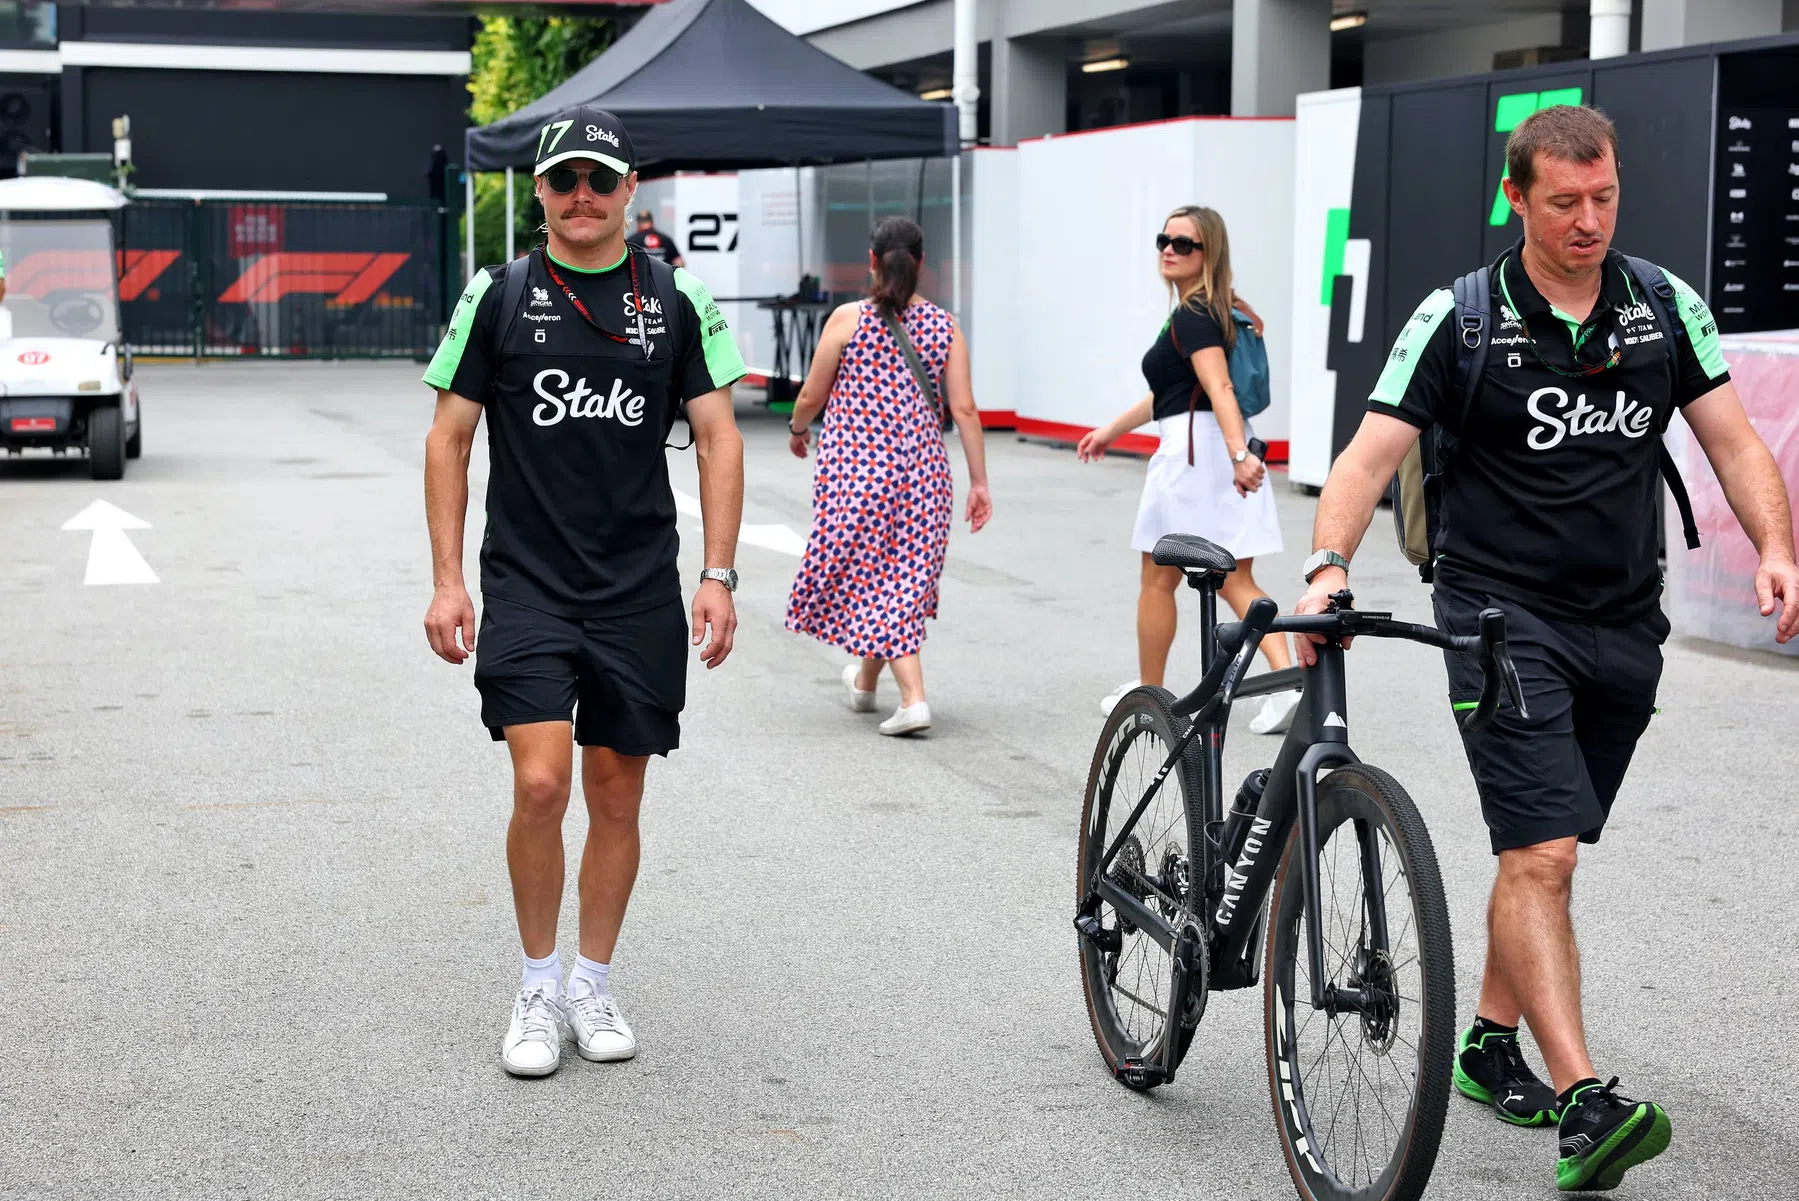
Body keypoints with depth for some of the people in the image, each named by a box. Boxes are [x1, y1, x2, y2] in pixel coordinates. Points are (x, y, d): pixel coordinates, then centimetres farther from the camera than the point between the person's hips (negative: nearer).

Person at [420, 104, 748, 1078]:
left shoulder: (676, 300, 5)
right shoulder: (498, 295, 2)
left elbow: (717, 438, 5)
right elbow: (449, 439, 3)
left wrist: (718, 575, -4)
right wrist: (446, 582, -3)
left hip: (640, 593, 2)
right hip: (525, 586, -2)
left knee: (616, 796, 8)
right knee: (540, 786, -13)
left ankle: (593, 987, 24)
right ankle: (538, 988, 7)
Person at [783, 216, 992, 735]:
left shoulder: (847, 319, -5)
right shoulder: (945, 327, 1)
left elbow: (811, 396, 1)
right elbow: (964, 409, -2)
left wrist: (798, 430, 22)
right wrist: (979, 482, 2)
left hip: (855, 467, -3)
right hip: (923, 472, 3)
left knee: (872, 577, 4)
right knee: (904, 578, 16)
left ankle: (913, 697, -6)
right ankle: (865, 682, 31)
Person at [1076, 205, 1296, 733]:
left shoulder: (1192, 317, -13)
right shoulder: (1216, 312, 17)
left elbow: (1219, 388, -27)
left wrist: (1238, 454, -39)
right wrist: (1113, 430, 33)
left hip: (1192, 450, -9)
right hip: (1231, 451, 9)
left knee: (1159, 580, 8)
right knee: (1235, 582, 7)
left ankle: (1147, 695, 20)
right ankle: (1289, 683, -9)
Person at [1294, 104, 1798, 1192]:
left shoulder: (1667, 308, 4)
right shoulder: (1460, 320, -8)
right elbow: (1372, 455, -12)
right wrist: (1331, 564, -29)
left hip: (1624, 627, 5)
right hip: (1503, 618, -4)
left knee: (1545, 850, 15)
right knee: (1543, 854, -15)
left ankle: (1492, 1043, 30)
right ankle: (1584, 1102, -20)